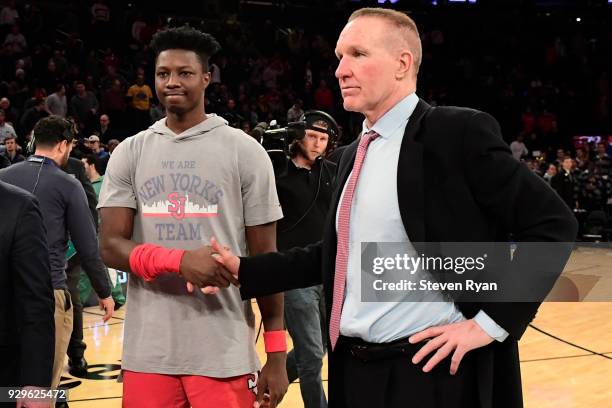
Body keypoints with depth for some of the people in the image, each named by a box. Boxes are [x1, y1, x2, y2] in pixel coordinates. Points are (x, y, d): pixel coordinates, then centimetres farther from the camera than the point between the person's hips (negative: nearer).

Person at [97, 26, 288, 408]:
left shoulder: (245, 151, 1)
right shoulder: (130, 153, 8)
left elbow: (265, 259, 1)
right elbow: (111, 247, 0)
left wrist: (277, 355, -3)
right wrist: (180, 260, -20)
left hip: (224, 355, -2)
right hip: (148, 353, 2)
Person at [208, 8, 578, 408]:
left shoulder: (458, 132, -10)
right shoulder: (355, 154, 14)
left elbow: (553, 223, -12)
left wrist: (492, 321, -15)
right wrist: (246, 270, 13)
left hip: (429, 372, -7)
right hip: (356, 369, 7)